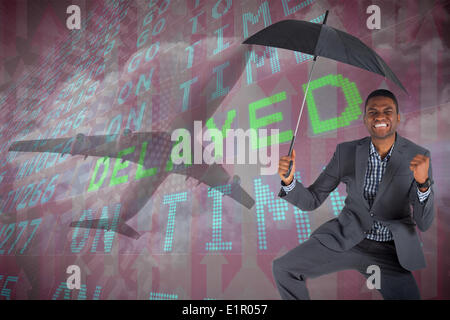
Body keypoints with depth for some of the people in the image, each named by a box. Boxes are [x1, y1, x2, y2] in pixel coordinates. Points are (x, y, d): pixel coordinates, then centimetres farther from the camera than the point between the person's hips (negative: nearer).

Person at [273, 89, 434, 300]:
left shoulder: (418, 156, -6)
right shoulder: (346, 151, -3)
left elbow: (423, 224, -9)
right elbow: (312, 200, -1)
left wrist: (423, 182, -27)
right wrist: (289, 181, -21)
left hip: (391, 251, 0)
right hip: (346, 238, 0)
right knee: (282, 268, -15)